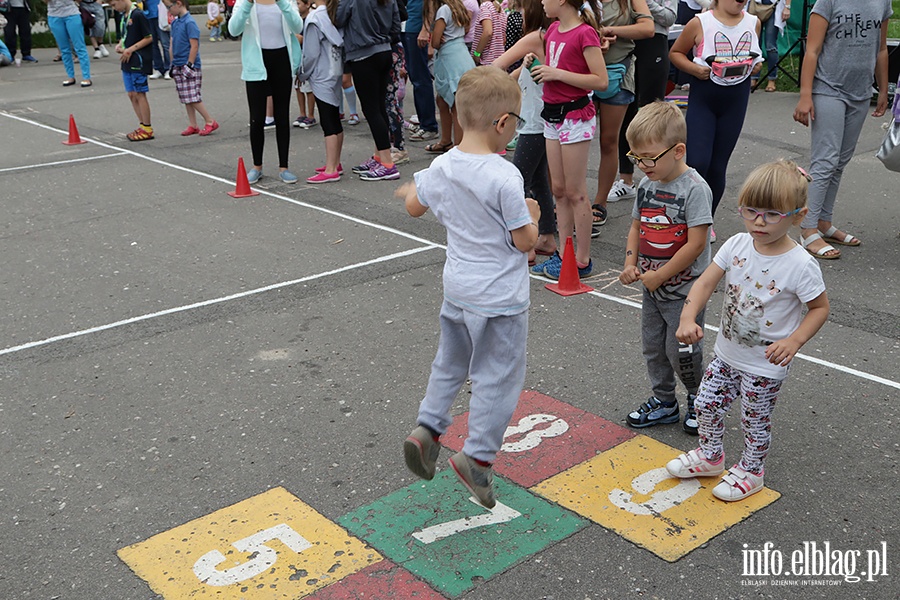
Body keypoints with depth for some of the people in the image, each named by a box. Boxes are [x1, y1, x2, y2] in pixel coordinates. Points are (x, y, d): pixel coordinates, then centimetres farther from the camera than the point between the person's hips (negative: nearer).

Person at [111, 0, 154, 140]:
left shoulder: (138, 15, -13)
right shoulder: (124, 16, 12)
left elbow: (149, 38, -14)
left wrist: (131, 49, -16)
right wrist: (120, 45, 3)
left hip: (139, 61, -8)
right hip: (127, 61, 8)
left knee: (140, 94, -4)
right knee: (132, 94, 10)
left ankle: (147, 129, 3)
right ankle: (142, 125, 17)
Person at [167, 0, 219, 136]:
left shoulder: (189, 23, -13)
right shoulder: (175, 23, 11)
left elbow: (194, 46, -16)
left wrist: (189, 65, -17)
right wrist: (173, 64, 16)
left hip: (190, 67, -8)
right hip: (178, 67, 8)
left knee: (193, 98, -8)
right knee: (185, 99, 9)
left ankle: (210, 122, 3)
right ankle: (193, 126, 16)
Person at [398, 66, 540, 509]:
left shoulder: (441, 166, -4)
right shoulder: (505, 178, -23)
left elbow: (414, 207, 11)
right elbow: (525, 241, -17)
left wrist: (414, 190, 33)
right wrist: (532, 215, 3)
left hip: (456, 289, 6)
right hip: (499, 297, -6)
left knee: (450, 362, 25)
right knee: (497, 377, 7)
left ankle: (427, 427, 22)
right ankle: (477, 455, 11)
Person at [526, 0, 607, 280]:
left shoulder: (585, 33, -16)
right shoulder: (553, 29, 9)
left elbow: (601, 81, -19)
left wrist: (557, 73, -21)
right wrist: (535, 64, 1)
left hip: (575, 116, -8)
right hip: (552, 115, 8)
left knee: (575, 192, -2)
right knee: (558, 189, 11)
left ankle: (582, 260, 9)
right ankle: (563, 254, 20)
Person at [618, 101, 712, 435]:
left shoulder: (694, 188, -20)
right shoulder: (647, 185, 2)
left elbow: (696, 244, -22)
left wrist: (659, 275, -17)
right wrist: (631, 264, -2)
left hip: (684, 289, -7)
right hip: (652, 287, 7)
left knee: (680, 351, 0)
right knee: (652, 347, 16)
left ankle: (699, 399, 26)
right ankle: (664, 402, 34)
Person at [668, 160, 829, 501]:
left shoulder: (801, 265, -22)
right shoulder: (736, 246, -9)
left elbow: (820, 308, -11)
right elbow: (705, 283, -11)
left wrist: (793, 341, -24)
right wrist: (688, 318, -27)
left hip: (765, 366, -5)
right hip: (727, 353, 5)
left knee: (755, 421, 13)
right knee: (706, 405, 17)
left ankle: (750, 471, 38)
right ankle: (710, 457, 43)